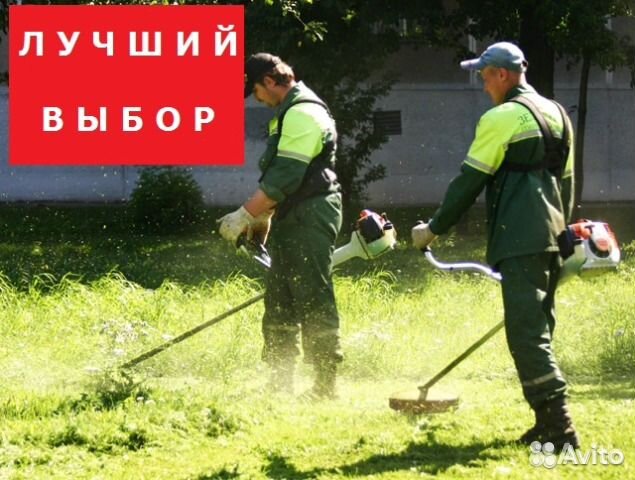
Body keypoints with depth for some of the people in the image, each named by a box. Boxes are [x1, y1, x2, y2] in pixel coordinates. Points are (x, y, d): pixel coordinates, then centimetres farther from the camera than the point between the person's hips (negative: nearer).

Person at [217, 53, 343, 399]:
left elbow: (284, 177, -23)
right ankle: (280, 381, 18)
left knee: (313, 303, -9)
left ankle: (325, 384, -7)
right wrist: (262, 216, 24)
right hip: (290, 221, 11)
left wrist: (245, 215, -22)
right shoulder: (287, 114, 17)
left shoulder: (304, 115, -17)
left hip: (311, 218, -11)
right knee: (279, 302, 12)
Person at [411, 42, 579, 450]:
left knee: (527, 334, -12)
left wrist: (434, 228, 3)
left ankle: (559, 425, -20)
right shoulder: (557, 115, 18)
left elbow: (469, 182, -6)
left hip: (520, 240, -9)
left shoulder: (502, 118, -8)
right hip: (551, 238, 9)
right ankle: (549, 422, 11)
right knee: (539, 330, 13)